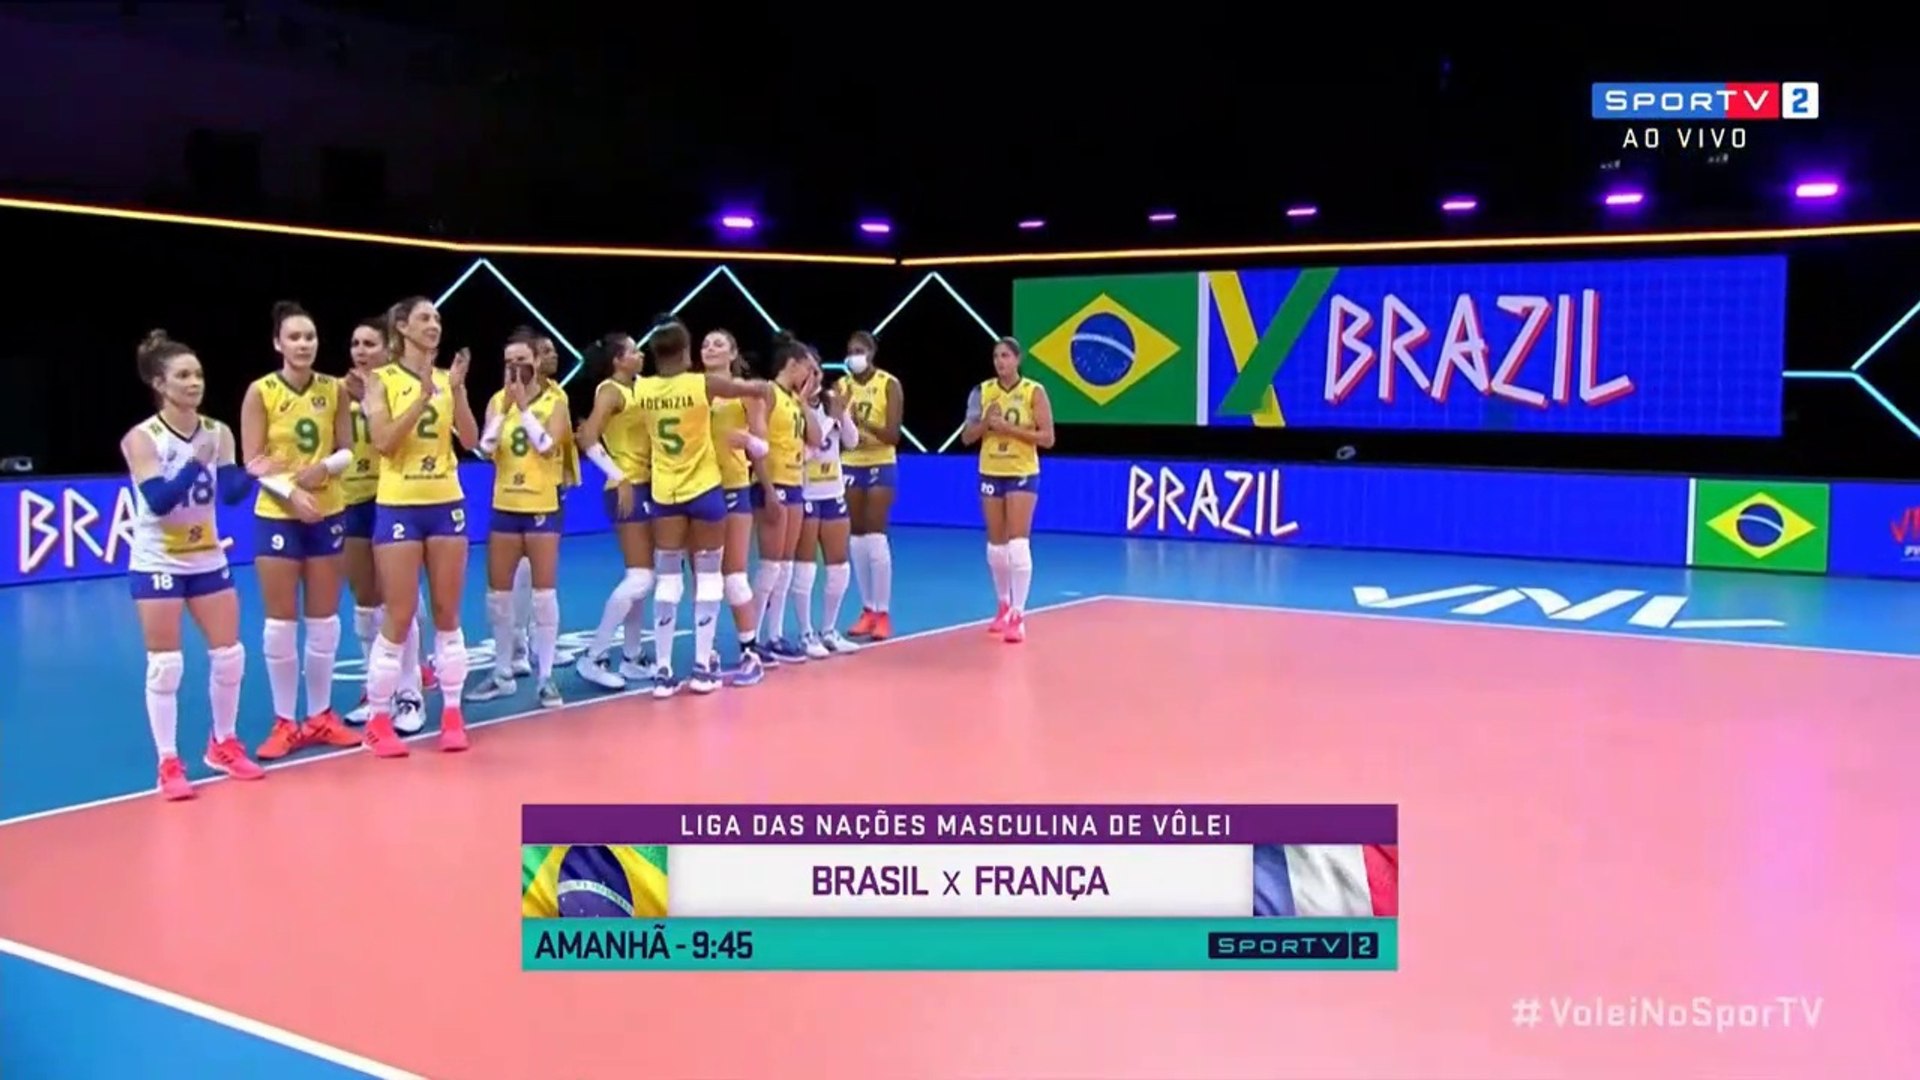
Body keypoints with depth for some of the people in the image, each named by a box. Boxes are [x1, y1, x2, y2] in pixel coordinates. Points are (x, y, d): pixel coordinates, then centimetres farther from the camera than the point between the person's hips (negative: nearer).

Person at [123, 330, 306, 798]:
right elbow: (158, 500, -24)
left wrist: (250, 475, -30)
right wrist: (195, 465, -35)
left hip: (208, 559, 5)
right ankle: (169, 764, 7)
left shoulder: (218, 433, -1)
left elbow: (230, 493, -10)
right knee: (165, 665, -2)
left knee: (229, 654, 7)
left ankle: (224, 745, 25)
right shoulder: (141, 439, -13)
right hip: (157, 563, -5)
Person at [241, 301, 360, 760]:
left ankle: (321, 716, 22)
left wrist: (324, 467, -18)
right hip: (276, 516, -3)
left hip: (328, 513, 3)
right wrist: (287, 485, -25)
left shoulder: (335, 390, 0)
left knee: (325, 620, 9)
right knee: (281, 622, 2)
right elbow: (253, 461, -10)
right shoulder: (261, 392, -8)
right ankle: (286, 722, 12)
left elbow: (346, 451, 2)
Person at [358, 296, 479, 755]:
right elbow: (383, 441, -15)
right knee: (398, 618, -2)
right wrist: (423, 396, -21)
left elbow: (470, 440, -1)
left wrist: (456, 390, -13)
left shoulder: (447, 379, 7)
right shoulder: (382, 380, -2)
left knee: (448, 614, 7)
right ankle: (379, 720, 10)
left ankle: (452, 714, 16)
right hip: (399, 506, -3)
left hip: (447, 504, 3)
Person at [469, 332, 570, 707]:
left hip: (543, 506, -4)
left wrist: (524, 406, -17)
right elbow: (485, 448, -7)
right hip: (505, 506, 4)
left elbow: (548, 446, -17)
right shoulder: (497, 401, 5)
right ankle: (503, 674, 20)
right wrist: (505, 406, -15)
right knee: (498, 593, 7)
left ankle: (546, 676, 7)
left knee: (544, 593, -1)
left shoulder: (555, 400, -4)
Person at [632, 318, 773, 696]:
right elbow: (761, 388, -3)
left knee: (667, 579, 7)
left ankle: (663, 671, 3)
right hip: (704, 490, -3)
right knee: (708, 576, 8)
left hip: (663, 493, 3)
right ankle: (701, 667, 7)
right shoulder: (705, 383, -14)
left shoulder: (641, 390, -5)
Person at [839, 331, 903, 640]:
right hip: (850, 466, 4)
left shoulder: (889, 384, -8)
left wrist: (863, 422, -31)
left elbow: (893, 435, -14)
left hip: (881, 466, -4)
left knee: (875, 537, -8)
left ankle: (883, 613, 0)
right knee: (857, 538, 6)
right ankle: (868, 609, 15)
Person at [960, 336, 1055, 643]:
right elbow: (967, 437, 4)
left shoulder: (1034, 391, -7)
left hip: (1022, 474, -4)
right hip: (991, 474, 4)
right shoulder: (983, 391, 2)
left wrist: (1010, 428, -19)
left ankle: (1017, 616, -9)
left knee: (1018, 544, -11)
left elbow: (1047, 438, -10)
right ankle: (1004, 606, 28)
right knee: (995, 545, 11)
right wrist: (985, 423, -15)